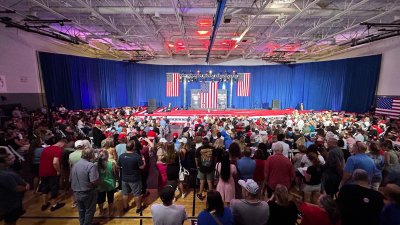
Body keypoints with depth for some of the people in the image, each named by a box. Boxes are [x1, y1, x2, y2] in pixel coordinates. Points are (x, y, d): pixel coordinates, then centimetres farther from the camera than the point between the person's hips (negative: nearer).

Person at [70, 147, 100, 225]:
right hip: (88, 193, -7)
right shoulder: (91, 165, -25)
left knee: (81, 210, 27)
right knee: (89, 210, 15)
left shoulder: (75, 164, 1)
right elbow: (94, 181, -31)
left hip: (76, 193, 7)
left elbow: (71, 179, 12)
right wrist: (99, 181, -10)